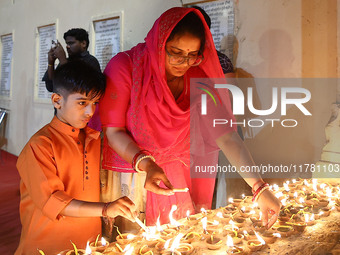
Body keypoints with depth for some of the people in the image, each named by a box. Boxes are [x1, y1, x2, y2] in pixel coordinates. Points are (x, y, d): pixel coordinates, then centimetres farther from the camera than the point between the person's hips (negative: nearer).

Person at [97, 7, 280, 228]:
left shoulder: (198, 77, -8)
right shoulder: (124, 67, -17)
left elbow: (225, 134, -15)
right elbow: (113, 131, -14)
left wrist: (259, 187, -24)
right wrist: (146, 165, -32)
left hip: (177, 177, 3)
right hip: (130, 174, -2)